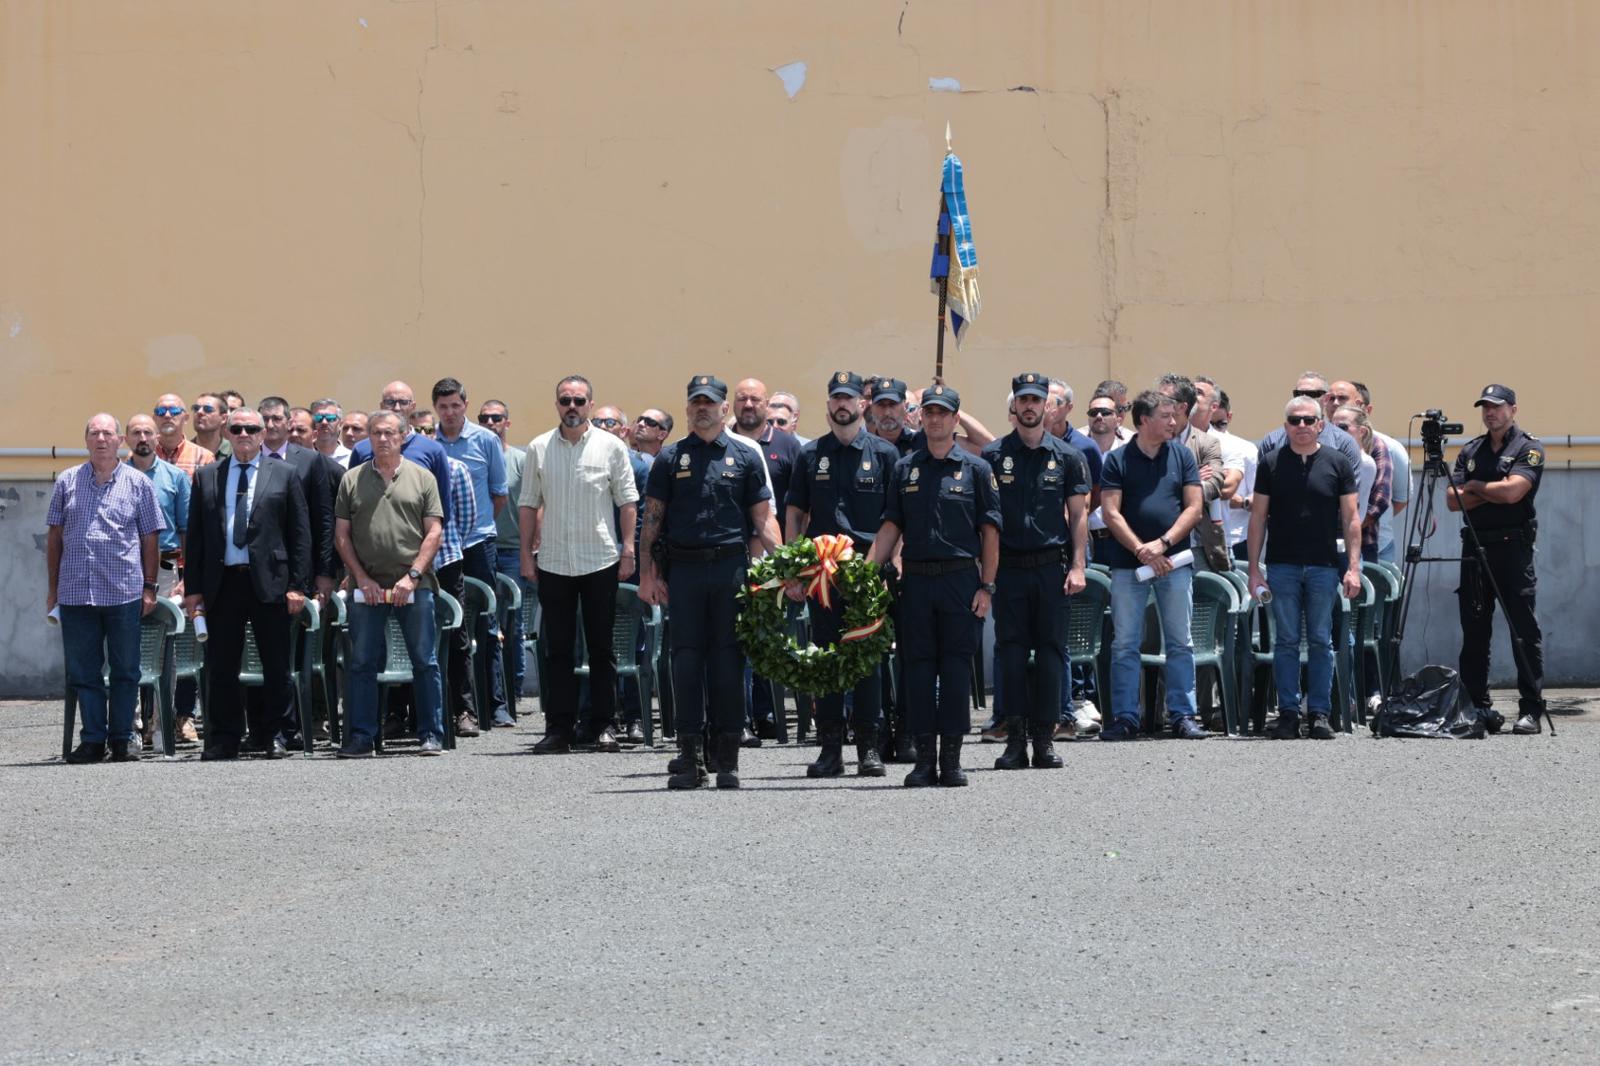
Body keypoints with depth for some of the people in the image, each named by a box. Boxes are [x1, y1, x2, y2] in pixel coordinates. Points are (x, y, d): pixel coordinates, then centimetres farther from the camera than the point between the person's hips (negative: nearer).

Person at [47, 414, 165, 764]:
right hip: (75, 592, 2)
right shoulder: (67, 483, 9)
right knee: (82, 670, 3)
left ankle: (122, 739, 10)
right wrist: (53, 588, 9)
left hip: (123, 591, -1)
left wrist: (149, 587, 1)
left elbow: (150, 538, 7)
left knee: (125, 670, 3)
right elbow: (54, 536, 12)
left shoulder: (138, 483, 5)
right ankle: (92, 740, 9)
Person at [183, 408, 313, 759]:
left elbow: (300, 533, 4)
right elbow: (195, 535, 10)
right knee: (221, 668, 3)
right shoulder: (207, 477, 11)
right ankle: (223, 740, 9)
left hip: (269, 582, -1)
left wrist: (298, 585, -4)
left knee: (277, 667, 2)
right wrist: (193, 588, 3)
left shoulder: (283, 474, 7)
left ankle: (269, 735, 14)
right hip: (222, 582, 1)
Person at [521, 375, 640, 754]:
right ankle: (559, 727, 7)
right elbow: (529, 505, 10)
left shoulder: (610, 446, 2)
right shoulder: (539, 448, 6)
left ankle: (604, 725, 7)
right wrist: (526, 553, 3)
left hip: (600, 561, -2)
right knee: (558, 649, 4)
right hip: (553, 562, 2)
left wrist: (628, 550, -5)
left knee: (601, 648, 3)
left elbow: (627, 501, 2)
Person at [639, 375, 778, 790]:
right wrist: (648, 572, -1)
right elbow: (652, 518, 8)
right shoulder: (670, 457, 9)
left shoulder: (745, 456, 9)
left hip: (732, 566, 0)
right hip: (684, 568, 0)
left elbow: (763, 518, 9)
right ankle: (690, 755, 2)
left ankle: (728, 757, 5)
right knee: (686, 657, -1)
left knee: (729, 657, 1)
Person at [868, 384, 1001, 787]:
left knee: (956, 665, -1)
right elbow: (891, 527, 10)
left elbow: (990, 531, 1)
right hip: (916, 579, 2)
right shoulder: (905, 468, 11)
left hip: (961, 578, -2)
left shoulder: (975, 469, 3)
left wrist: (987, 587, -5)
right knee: (918, 664, 2)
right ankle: (924, 757, 6)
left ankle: (952, 757, 4)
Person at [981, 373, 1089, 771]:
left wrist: (1077, 566, -2)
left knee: (1051, 651, 0)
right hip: (1008, 568, 0)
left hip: (1051, 566, 0)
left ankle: (1045, 737, 5)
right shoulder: (994, 455, 5)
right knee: (1010, 651, -2)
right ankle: (1015, 740, 0)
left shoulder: (1066, 456, 7)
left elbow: (1078, 516, 7)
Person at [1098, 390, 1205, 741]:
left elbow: (1194, 508, 2)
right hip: (1127, 563, -1)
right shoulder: (1118, 460, 2)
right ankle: (1125, 717, 4)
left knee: (1180, 643, 2)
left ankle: (1182, 715, 7)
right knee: (1125, 644, 0)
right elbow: (1111, 513, -3)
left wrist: (1162, 544, -10)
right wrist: (1141, 550, -12)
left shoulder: (1182, 456, 7)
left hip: (1174, 562, 1)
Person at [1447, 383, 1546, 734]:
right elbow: (1453, 500, 7)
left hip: (1513, 547, -6)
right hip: (1475, 547, 6)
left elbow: (1513, 491, -16)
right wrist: (1491, 491, -5)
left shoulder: (1528, 448, -1)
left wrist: (1474, 487, -1)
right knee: (1474, 632, 6)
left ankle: (1531, 710, -7)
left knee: (1525, 631, -7)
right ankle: (1476, 707, 11)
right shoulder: (1470, 451, 16)